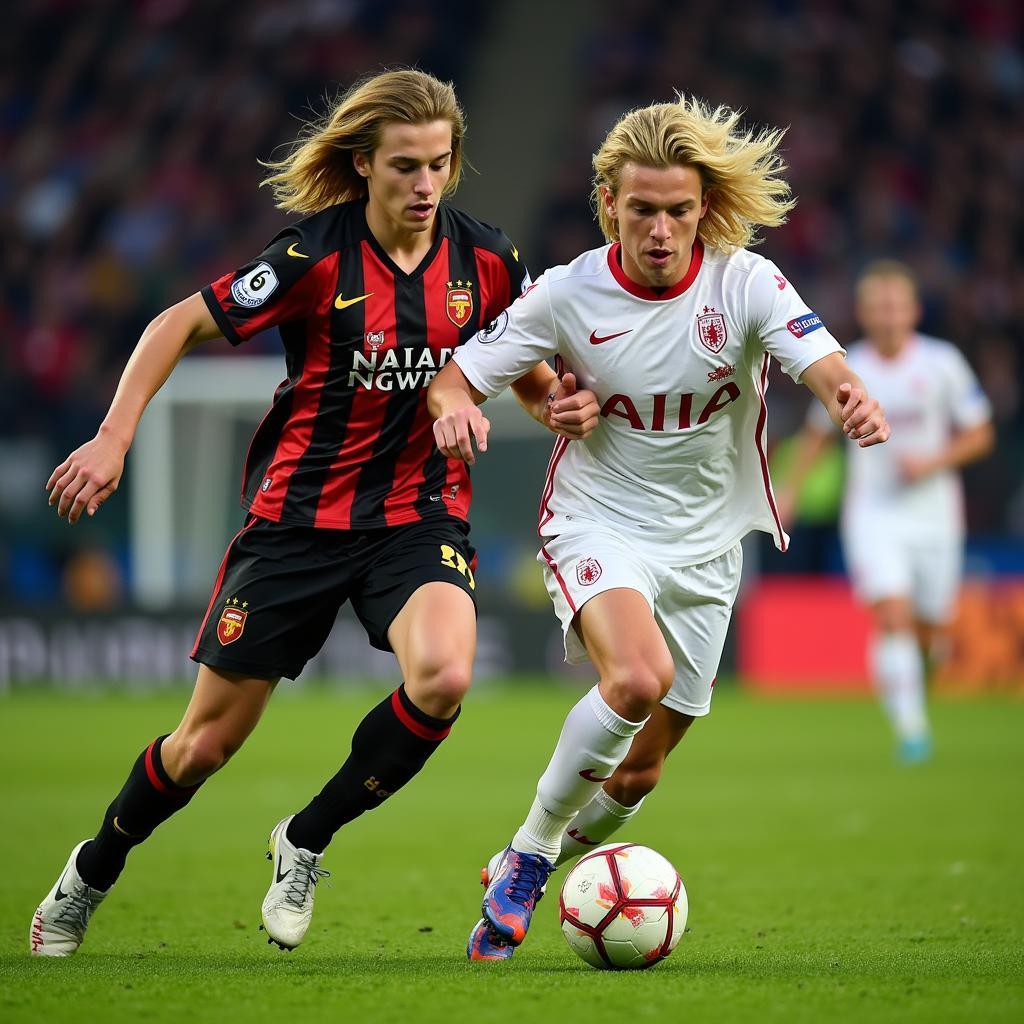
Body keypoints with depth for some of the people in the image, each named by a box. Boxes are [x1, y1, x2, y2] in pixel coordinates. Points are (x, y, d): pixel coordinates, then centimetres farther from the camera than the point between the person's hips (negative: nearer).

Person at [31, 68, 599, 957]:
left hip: (420, 512, 2)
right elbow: (183, 325, -5)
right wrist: (114, 439, -12)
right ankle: (92, 873, 33)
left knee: (442, 678, -29)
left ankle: (305, 843, -4)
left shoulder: (485, 259, -4)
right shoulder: (317, 256, -13)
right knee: (209, 740, 3)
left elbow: (526, 369, 12)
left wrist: (557, 405, -11)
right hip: (300, 511, -2)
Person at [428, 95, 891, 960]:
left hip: (704, 546, 3)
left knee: (641, 768, 7)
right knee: (638, 676, -33)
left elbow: (824, 365, -24)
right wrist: (453, 405, -29)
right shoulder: (568, 294, -11)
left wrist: (855, 400, -49)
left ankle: (522, 886, 34)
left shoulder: (746, 282, -11)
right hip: (598, 525, -3)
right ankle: (527, 853, -14)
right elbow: (455, 377, -4)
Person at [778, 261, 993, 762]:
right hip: (872, 512, -1)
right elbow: (817, 432, 14)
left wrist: (931, 462, -15)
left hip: (934, 512, 1)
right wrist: (790, 490, 10)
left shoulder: (943, 363, -4)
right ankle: (911, 728, -18)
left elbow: (979, 434, 1)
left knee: (928, 630, 7)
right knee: (892, 616, -20)